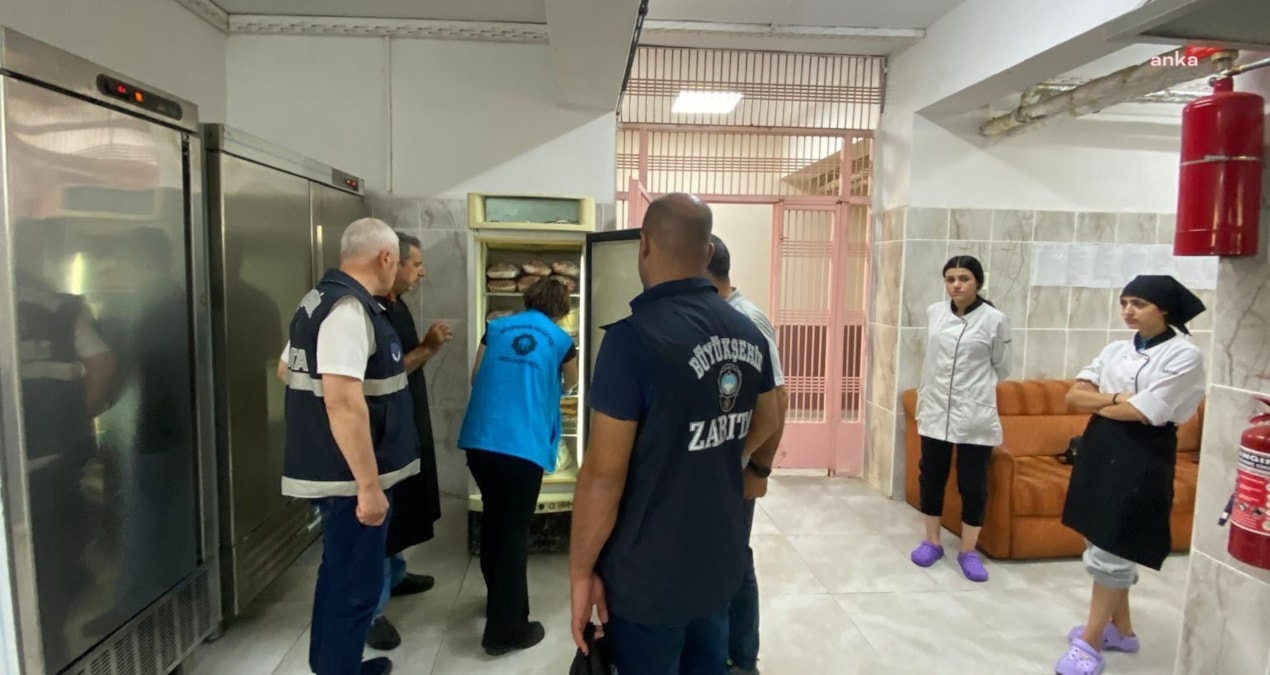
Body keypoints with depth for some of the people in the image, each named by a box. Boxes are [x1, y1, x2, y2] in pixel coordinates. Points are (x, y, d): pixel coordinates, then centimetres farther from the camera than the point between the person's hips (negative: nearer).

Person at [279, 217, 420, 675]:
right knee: (356, 585, 3)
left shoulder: (320, 298, 11)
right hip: (350, 477, -11)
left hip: (328, 469, 11)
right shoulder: (349, 308, -21)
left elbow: (288, 370, 23)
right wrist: (369, 485, -26)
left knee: (340, 573, 24)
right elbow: (343, 401, -29)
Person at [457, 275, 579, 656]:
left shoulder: (496, 328, 13)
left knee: (493, 520, 21)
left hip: (479, 439, 4)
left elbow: (476, 379, 19)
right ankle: (505, 630, 13)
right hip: (523, 446, -4)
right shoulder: (560, 340, 8)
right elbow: (570, 384, 27)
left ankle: (498, 599, 39)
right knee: (514, 532, 5)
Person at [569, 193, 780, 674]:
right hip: (722, 563, 6)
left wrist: (581, 570, -9)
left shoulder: (635, 336, -22)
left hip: (648, 579, -6)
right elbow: (765, 423, 14)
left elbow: (604, 473, -21)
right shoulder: (749, 333, -1)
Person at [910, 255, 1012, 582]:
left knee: (972, 484, 5)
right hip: (935, 410, 4)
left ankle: (969, 551, 20)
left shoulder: (995, 320, -8)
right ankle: (932, 542, 27)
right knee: (931, 478, 11)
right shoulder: (934, 313, 3)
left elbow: (1001, 369, 5)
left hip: (975, 414, -3)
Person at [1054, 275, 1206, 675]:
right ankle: (1120, 629, 32)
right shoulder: (1115, 350, 10)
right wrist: (1114, 397, -13)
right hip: (1101, 449, 7)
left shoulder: (1184, 354, -9)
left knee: (1112, 548, -3)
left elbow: (1143, 412, -18)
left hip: (1142, 457, -7)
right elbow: (1073, 395, 3)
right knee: (1105, 543, 15)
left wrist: (1097, 406, -2)